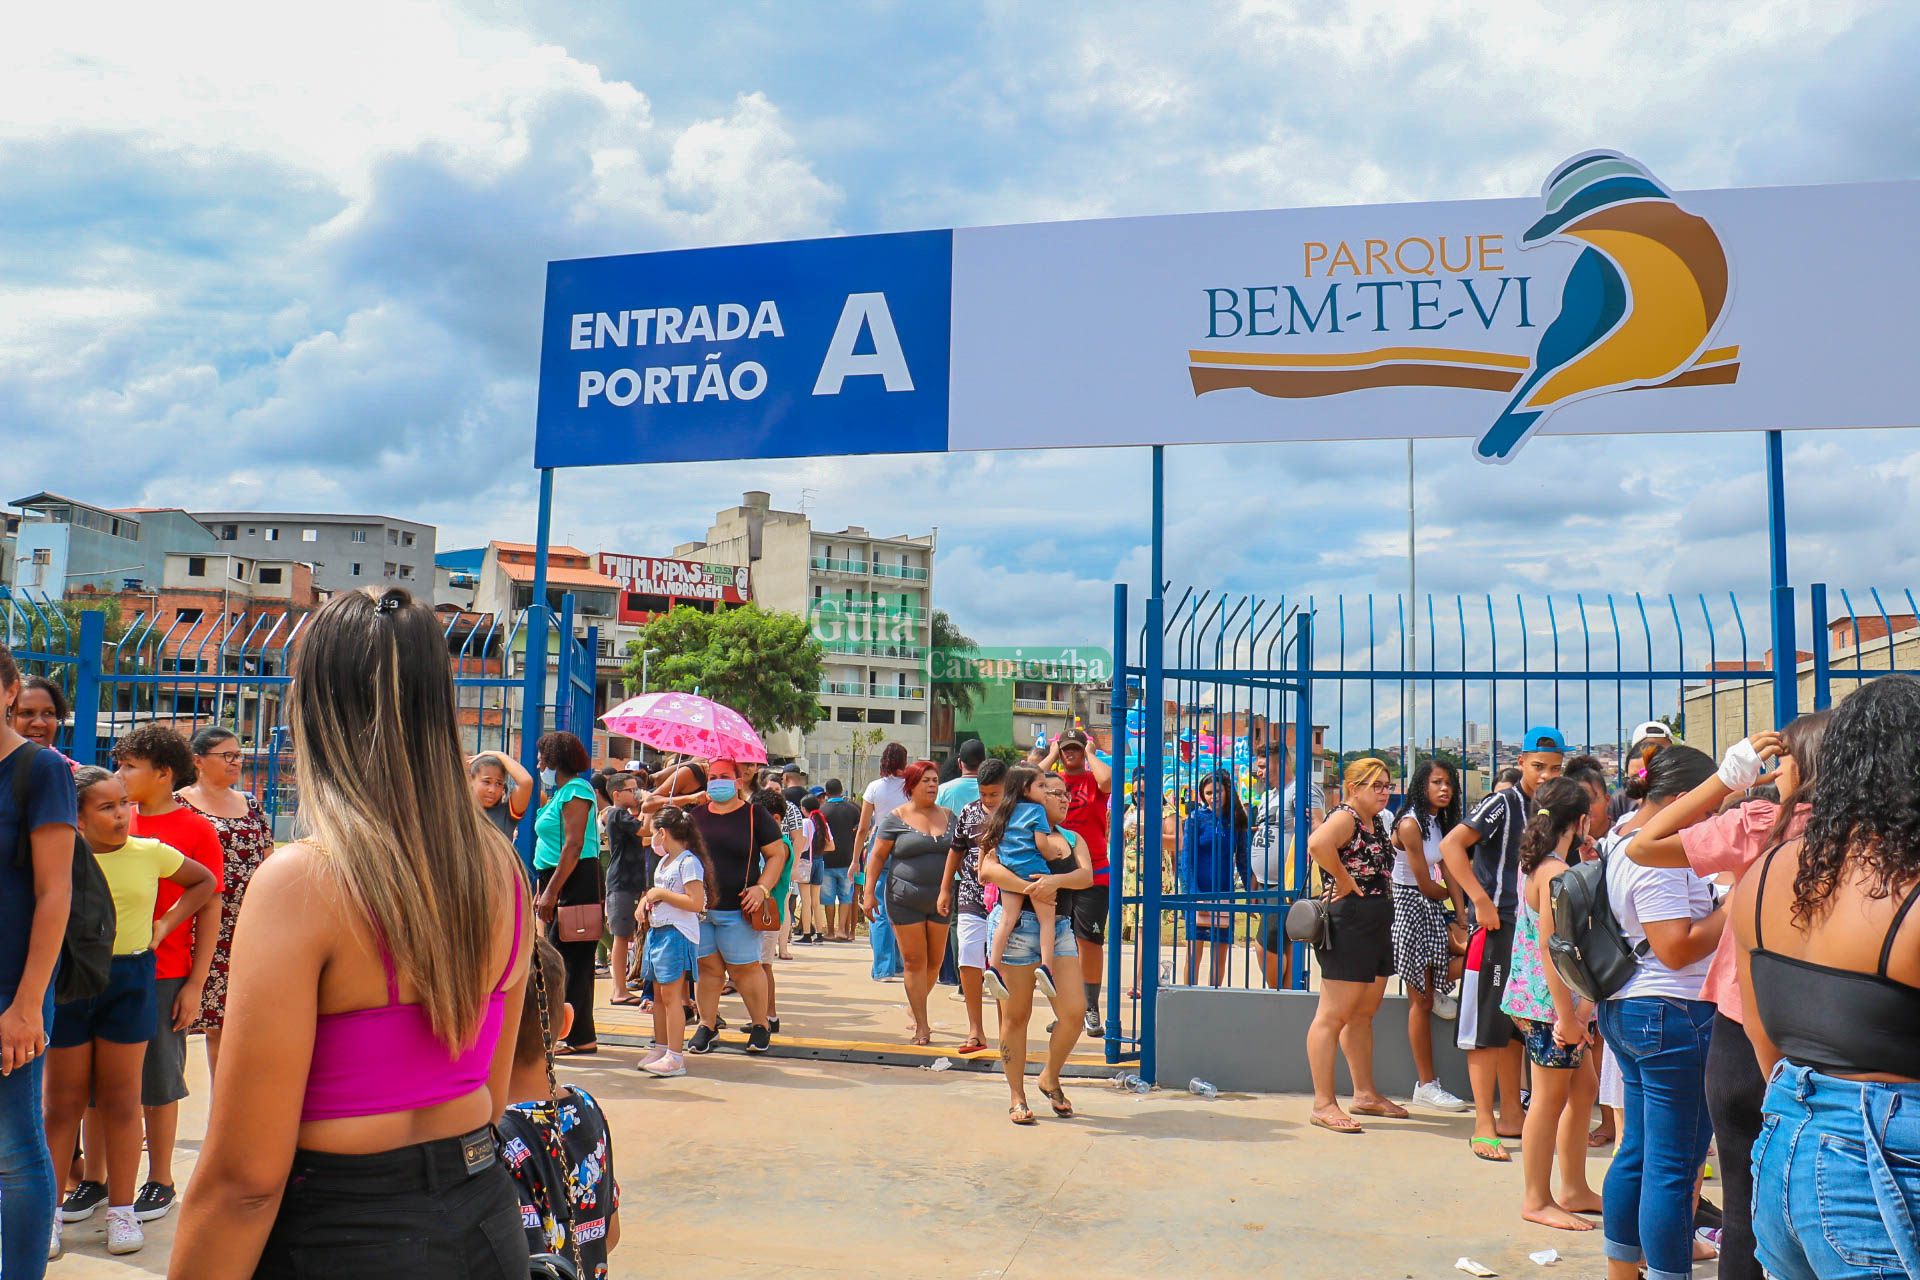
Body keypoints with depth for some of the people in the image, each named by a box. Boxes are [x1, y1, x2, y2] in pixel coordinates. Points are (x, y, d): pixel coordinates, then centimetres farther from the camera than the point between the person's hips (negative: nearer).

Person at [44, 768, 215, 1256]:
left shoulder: (151, 853, 0)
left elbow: (204, 882, 15)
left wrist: (166, 923, 6)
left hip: (129, 981, 0)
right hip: (68, 979, 0)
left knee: (121, 1101, 7)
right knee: (63, 1103, 7)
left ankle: (121, 1210, 15)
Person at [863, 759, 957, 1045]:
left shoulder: (948, 816, 10)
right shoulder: (895, 818, -2)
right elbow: (878, 855, -1)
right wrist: (868, 893, -7)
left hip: (940, 900, 4)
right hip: (905, 900, -4)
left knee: (935, 962, 7)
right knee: (914, 961, -2)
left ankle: (916, 1006, 30)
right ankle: (922, 1025, 3)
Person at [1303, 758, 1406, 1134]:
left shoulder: (1376, 823, 16)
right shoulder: (1344, 817, -13)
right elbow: (1317, 843, -35)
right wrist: (1343, 880, -23)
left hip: (1377, 926, 10)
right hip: (1348, 923, -10)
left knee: (1363, 1015, 19)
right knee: (1333, 1016, -6)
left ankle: (1365, 1094, 30)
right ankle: (1323, 1103, -3)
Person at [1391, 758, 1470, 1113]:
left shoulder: (1441, 823, 11)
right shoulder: (1410, 824, -16)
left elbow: (1449, 876, 7)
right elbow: (1426, 886, -14)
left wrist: (1464, 920, -3)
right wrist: (1452, 895, 6)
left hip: (1433, 909, 8)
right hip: (1410, 908, -8)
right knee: (1421, 1000, -3)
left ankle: (1442, 989, 17)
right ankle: (1426, 1085, 4)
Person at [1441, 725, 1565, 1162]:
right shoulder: (1503, 803, -11)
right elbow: (1451, 845, -21)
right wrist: (1481, 900, -23)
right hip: (1497, 927, -8)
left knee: (1517, 1026, 15)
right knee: (1488, 1027, -4)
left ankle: (1511, 1116, 25)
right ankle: (1484, 1126, 0)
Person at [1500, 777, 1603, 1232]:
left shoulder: (1535, 866, 9)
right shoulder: (1556, 872, -19)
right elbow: (1550, 949, -22)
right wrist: (1567, 1016, -21)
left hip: (1559, 1005, 9)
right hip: (1552, 1006, -9)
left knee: (1582, 1091, 18)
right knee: (1550, 1098, 1)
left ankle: (1574, 1189, 28)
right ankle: (1536, 1200, 13)